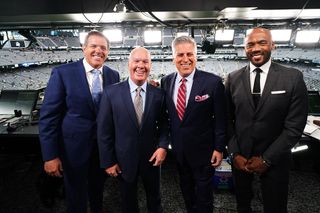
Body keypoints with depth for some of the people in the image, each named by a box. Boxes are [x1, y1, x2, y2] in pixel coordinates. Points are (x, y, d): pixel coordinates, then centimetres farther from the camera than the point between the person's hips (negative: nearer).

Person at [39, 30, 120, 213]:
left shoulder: (114, 75, -2)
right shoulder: (63, 73, -12)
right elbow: (48, 115, -13)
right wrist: (50, 155, -14)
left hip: (104, 144, 4)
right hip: (74, 144, -3)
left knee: (98, 187, 26)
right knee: (76, 193, 18)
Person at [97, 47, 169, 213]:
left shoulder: (158, 94, -7)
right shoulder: (111, 93, -11)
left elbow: (163, 124, 2)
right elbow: (104, 130, -8)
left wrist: (163, 146, -14)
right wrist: (108, 162, -7)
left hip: (152, 158, 1)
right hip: (124, 160, -1)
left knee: (154, 199, 24)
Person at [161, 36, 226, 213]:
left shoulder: (213, 82, -16)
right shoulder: (166, 82, -4)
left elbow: (220, 119, -11)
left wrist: (219, 148, -9)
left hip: (203, 150, -3)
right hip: (178, 150, 4)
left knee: (204, 198, 19)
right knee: (186, 192, 25)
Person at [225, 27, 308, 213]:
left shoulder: (293, 77, -10)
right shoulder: (233, 78, -4)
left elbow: (294, 126, -12)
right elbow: (228, 119, -1)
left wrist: (267, 159, -13)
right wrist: (235, 154, -7)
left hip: (274, 159, -1)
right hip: (240, 157, 2)